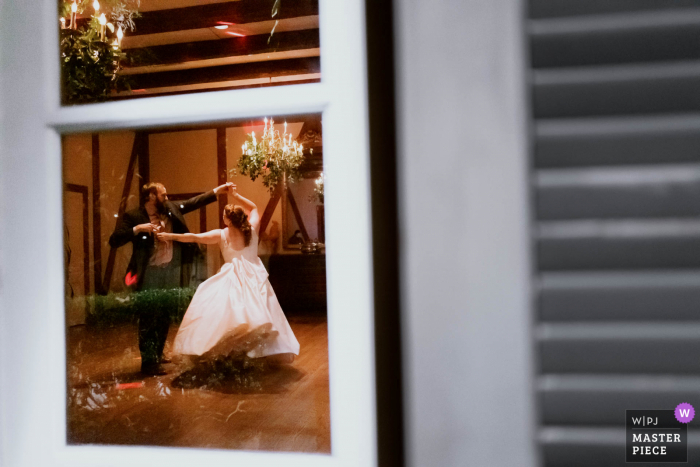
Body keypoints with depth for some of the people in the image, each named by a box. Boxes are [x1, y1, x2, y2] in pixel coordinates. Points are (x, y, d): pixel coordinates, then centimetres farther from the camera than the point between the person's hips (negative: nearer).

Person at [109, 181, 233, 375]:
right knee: (149, 319, -4)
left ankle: (157, 356, 28)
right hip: (149, 274, -6)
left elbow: (194, 202, 16)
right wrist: (137, 229, -25)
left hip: (170, 272, 6)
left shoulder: (171, 209, 8)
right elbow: (114, 241, -14)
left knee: (164, 318, 14)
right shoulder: (133, 217, -8)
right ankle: (148, 362, 2)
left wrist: (217, 190, 14)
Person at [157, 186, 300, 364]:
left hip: (233, 279, -2)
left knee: (227, 310, 3)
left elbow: (194, 237, -3)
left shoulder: (221, 234, -6)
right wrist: (236, 196, 17)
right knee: (258, 312, 6)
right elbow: (253, 208, 18)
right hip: (254, 277, 2)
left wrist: (171, 236, 5)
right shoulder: (252, 230, 0)